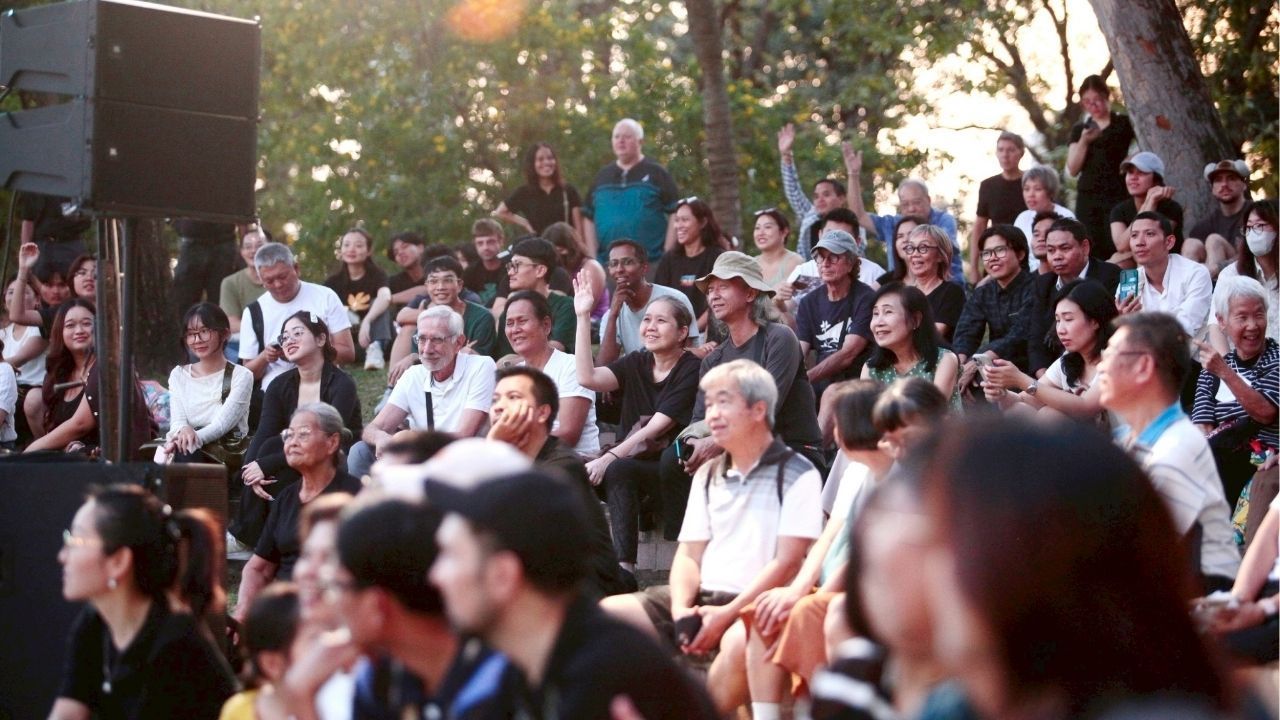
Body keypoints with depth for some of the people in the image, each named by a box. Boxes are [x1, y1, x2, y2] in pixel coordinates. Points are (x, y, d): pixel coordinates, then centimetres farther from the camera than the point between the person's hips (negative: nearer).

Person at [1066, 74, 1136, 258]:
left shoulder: (1124, 124, 5)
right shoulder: (1080, 129, 15)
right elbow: (1073, 170, 8)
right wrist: (1084, 141, -4)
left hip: (1117, 196, -3)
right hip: (1088, 199, 3)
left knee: (1116, 249, -16)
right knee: (1093, 251, -7)